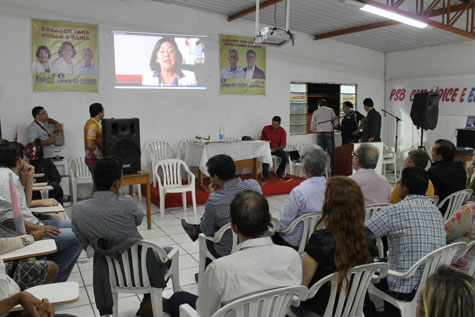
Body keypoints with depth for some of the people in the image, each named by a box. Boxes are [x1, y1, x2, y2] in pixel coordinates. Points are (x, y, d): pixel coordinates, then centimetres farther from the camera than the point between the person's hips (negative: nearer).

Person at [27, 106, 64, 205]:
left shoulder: (45, 123, 15)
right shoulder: (33, 127, -12)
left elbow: (48, 119, 39)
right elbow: (32, 143, -22)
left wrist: (56, 123, 18)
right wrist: (48, 141, -20)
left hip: (47, 159, 10)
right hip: (39, 160, -10)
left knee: (56, 180, 15)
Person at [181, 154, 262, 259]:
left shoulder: (214, 200, -30)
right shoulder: (254, 184, -16)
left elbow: (206, 231, -12)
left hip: (228, 253, -5)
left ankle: (195, 231, 59)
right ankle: (196, 230, 56)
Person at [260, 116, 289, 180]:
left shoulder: (282, 131, -5)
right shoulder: (266, 128, -4)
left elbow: (283, 145, -6)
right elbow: (261, 140, 7)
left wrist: (275, 149, -21)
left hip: (277, 149, 1)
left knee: (285, 154, -27)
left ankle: (280, 171, -2)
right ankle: (265, 174, -27)